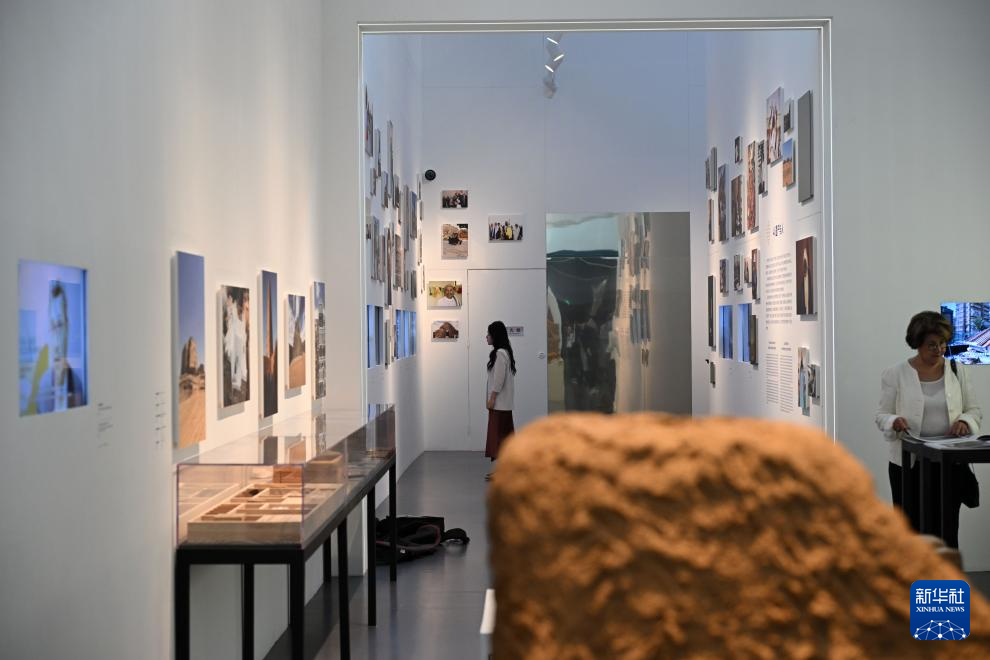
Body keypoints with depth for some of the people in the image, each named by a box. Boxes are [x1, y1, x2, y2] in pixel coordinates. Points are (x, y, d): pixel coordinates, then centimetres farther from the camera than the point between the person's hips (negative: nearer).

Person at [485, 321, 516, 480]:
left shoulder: (500, 353, -16)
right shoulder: (503, 352, 14)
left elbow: (499, 378, -21)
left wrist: (492, 398, -18)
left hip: (499, 401, -10)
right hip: (501, 401, 10)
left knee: (499, 433, -7)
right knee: (502, 433, 11)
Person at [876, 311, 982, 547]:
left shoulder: (957, 371, 5)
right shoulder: (895, 374, -2)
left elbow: (974, 410, 9)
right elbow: (882, 415, -1)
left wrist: (965, 421, -13)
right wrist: (895, 422, -23)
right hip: (909, 462, -1)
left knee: (947, 528, 0)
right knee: (910, 527, 5)